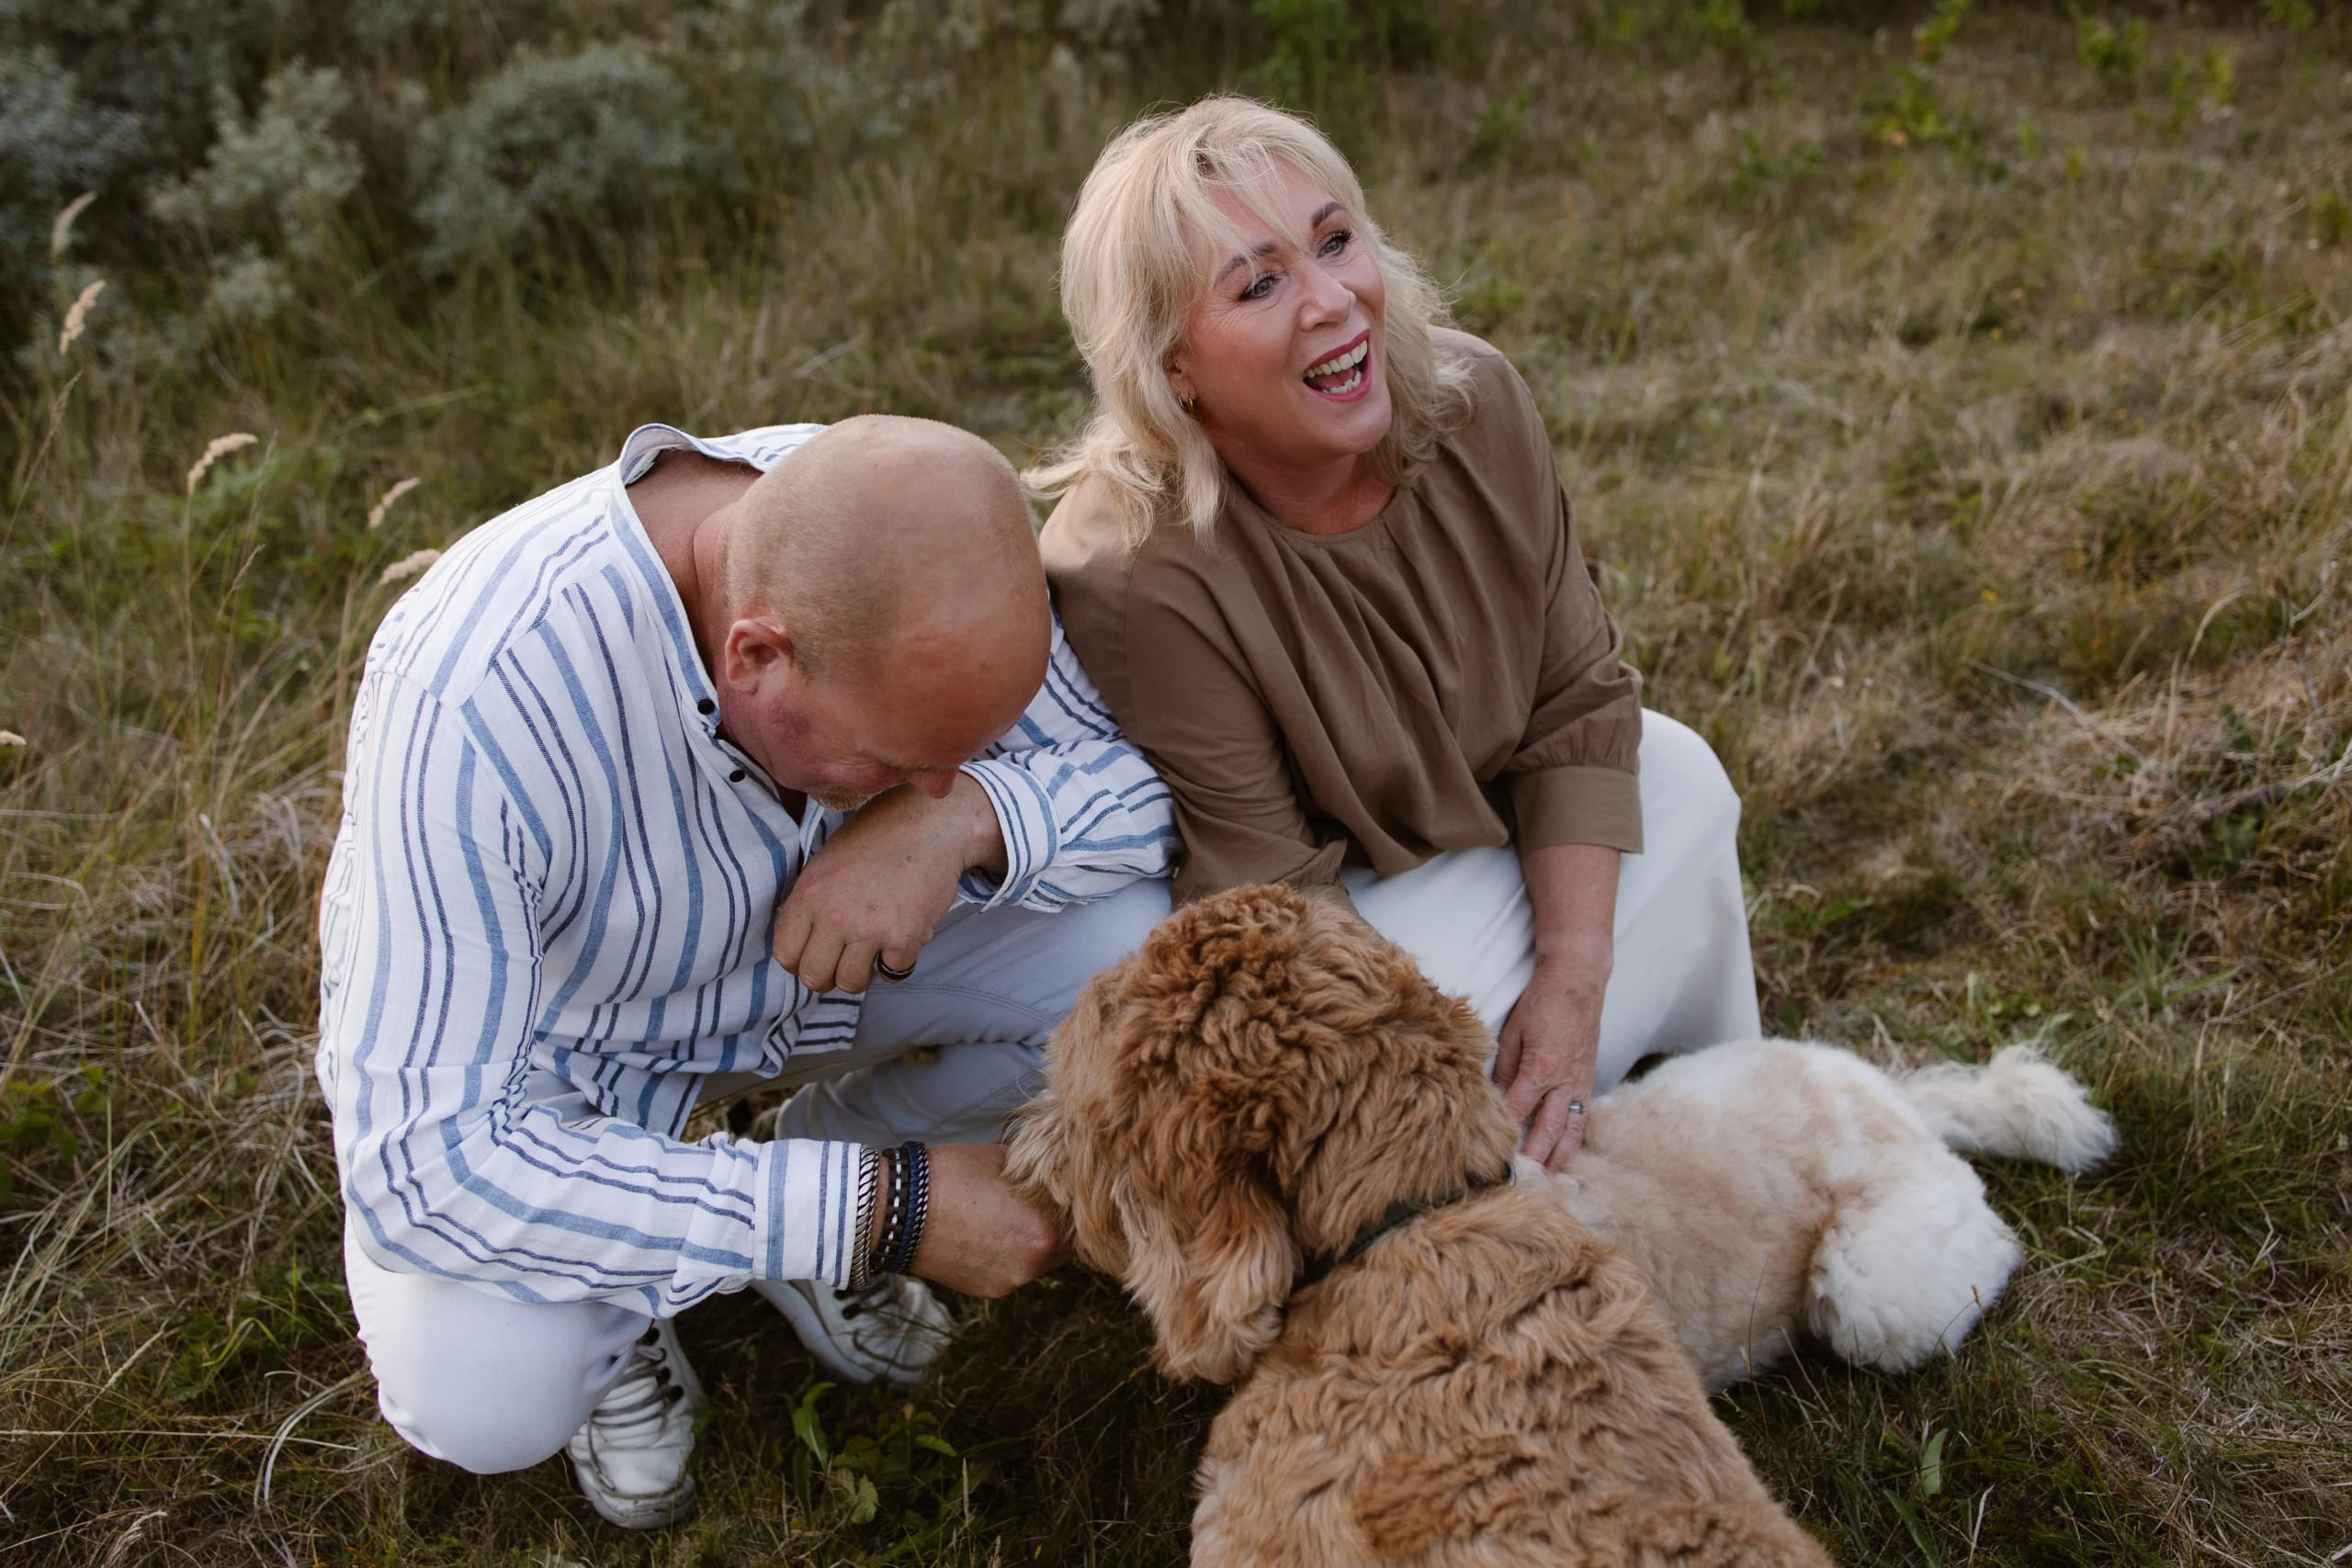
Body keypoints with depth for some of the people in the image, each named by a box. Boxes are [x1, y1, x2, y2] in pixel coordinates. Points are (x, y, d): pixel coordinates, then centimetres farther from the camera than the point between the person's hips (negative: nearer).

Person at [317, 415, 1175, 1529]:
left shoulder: (905, 538, -25)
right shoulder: (470, 712, -40)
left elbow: (1141, 786, -15)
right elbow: (420, 1165, -39)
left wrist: (964, 816, -39)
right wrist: (881, 1211, -40)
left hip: (803, 939, 4)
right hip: (549, 1039, -4)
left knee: (1136, 951, -19)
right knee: (480, 1400, -31)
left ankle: (821, 1164, 7)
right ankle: (616, 1304, 6)